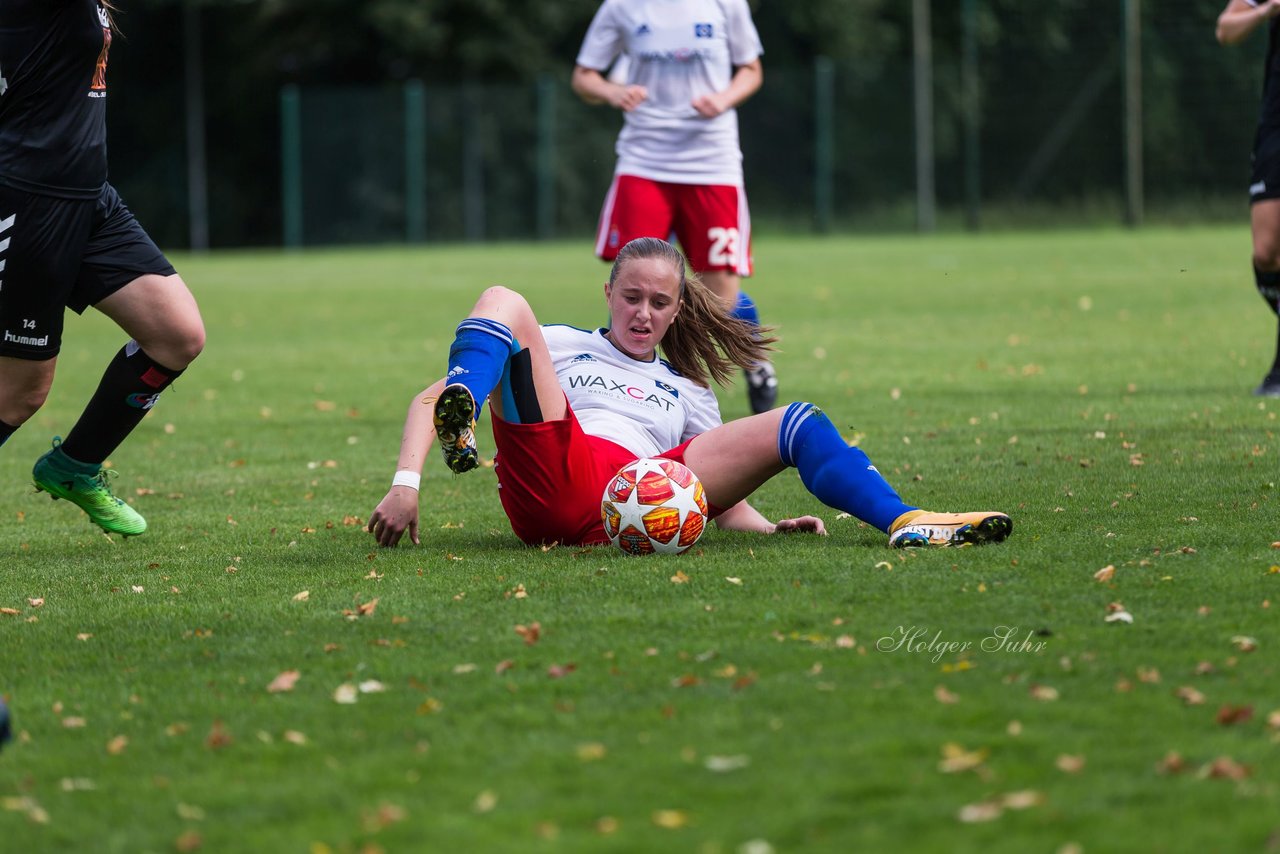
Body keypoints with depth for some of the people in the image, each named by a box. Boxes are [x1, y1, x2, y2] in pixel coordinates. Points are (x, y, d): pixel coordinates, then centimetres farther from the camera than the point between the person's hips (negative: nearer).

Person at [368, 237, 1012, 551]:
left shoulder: (688, 395, 34)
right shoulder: (560, 347, 26)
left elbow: (725, 496, 27)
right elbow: (427, 400, 17)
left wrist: (769, 528, 2)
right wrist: (405, 484, -2)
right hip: (552, 477, -2)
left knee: (796, 425, -2)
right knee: (503, 302, -15)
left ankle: (905, 523, -24)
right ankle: (460, 426, -48)